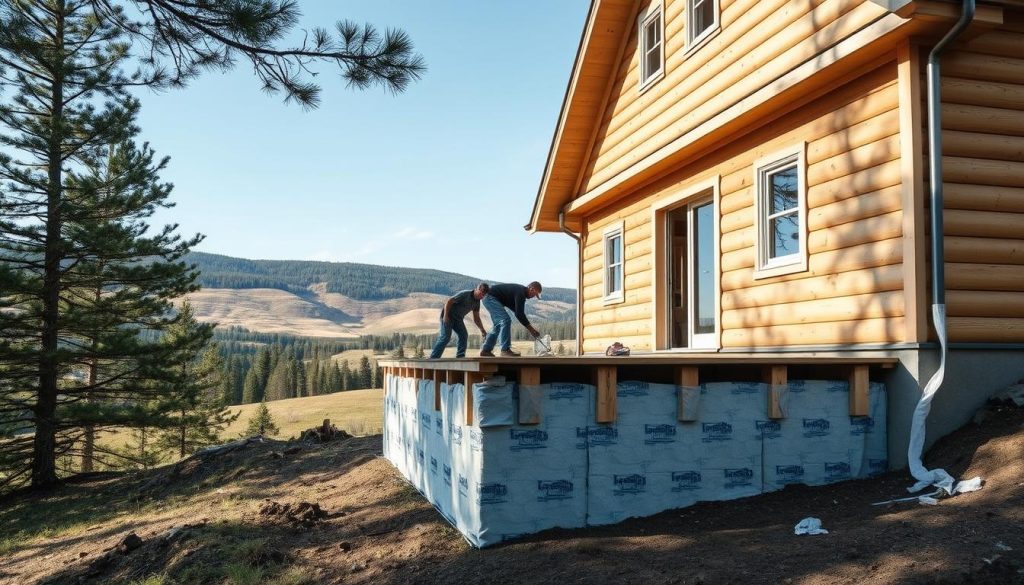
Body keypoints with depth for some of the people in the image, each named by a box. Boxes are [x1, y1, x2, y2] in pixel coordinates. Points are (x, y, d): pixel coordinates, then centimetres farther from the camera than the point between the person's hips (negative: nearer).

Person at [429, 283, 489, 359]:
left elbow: (476, 318, 6)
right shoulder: (464, 294, -22)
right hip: (448, 315, -8)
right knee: (445, 337, -14)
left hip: (458, 318, 8)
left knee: (463, 335, -5)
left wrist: (482, 330, -5)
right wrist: (445, 316, -24)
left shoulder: (477, 302, 1)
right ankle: (433, 358, -12)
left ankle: (460, 357, -3)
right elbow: (448, 301, -22)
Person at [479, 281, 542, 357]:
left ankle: (485, 350, 16)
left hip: (488, 298, 11)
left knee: (499, 324, 15)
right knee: (506, 320, -17)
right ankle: (505, 350, -16)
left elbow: (520, 313, 20)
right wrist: (531, 329, -17)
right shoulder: (520, 293, -19)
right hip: (490, 297, -11)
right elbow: (519, 314, -23)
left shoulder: (521, 291, 12)